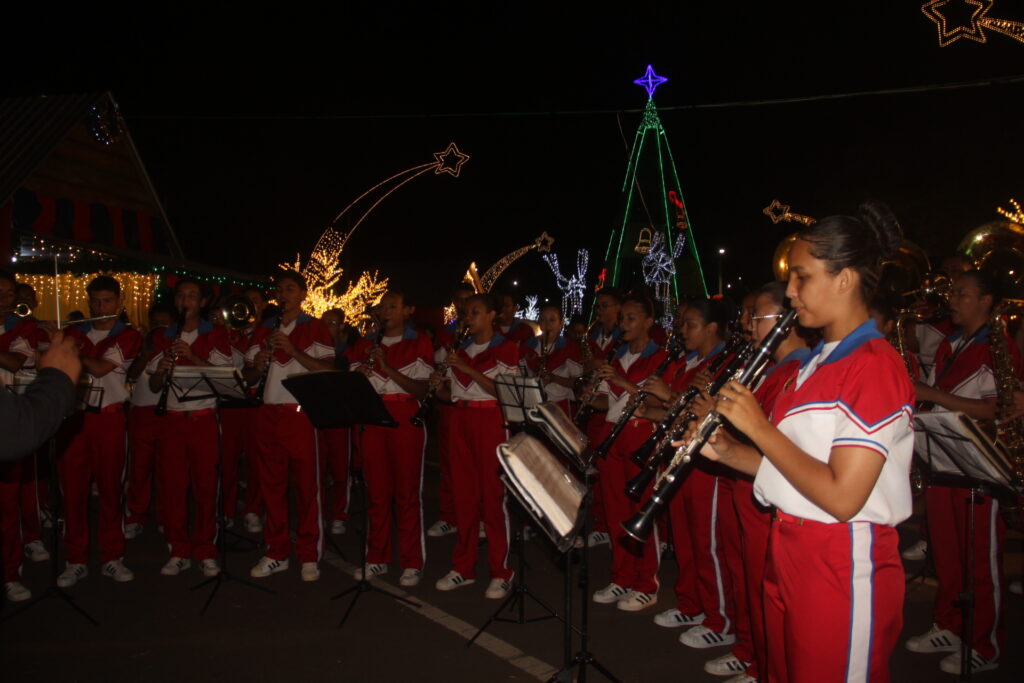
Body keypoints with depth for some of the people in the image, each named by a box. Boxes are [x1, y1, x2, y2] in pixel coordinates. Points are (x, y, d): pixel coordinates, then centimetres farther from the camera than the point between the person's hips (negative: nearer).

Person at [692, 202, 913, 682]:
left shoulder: (876, 366, -18)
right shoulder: (820, 360, 11)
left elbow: (841, 496, -24)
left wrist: (759, 428, -19)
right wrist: (724, 450, -3)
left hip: (844, 568, -9)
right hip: (788, 553, 9)